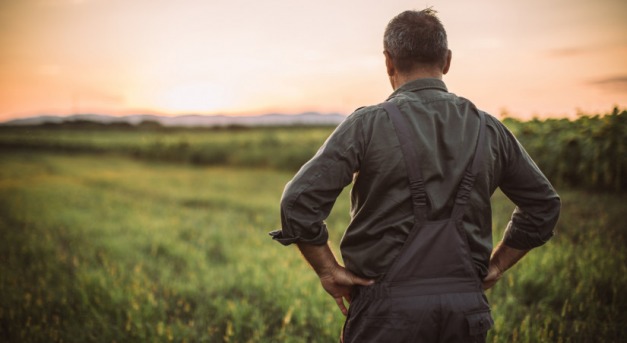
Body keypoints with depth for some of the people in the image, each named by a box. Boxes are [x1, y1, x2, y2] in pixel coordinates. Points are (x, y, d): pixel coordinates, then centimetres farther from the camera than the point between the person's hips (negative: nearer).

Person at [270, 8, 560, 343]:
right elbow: (543, 205, 15)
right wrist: (495, 265, 17)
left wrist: (329, 271, -4)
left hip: (390, 306, -3)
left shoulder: (369, 123, -8)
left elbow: (299, 202, -15)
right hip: (466, 306, 4)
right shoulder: (488, 129, 5)